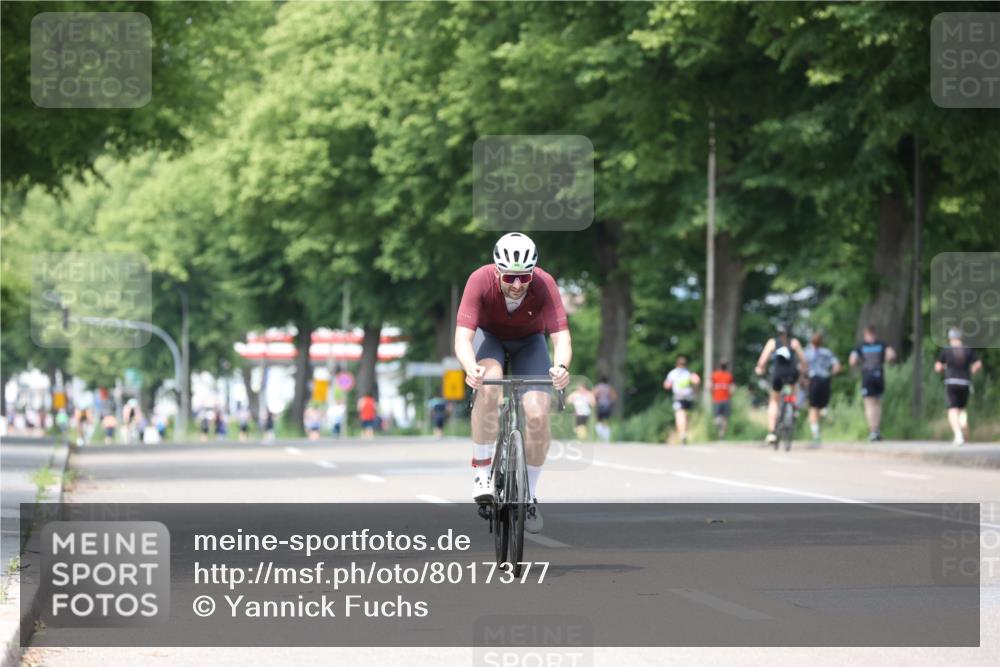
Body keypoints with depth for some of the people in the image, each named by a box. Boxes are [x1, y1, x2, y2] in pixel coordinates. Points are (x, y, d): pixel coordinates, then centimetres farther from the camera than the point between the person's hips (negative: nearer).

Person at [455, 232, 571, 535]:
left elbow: (561, 336, -38)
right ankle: (482, 468, -17)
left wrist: (561, 367, -60)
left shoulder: (544, 284, -32)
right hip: (489, 336, -1)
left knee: (538, 416, -16)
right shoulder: (481, 280, -34)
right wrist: (470, 369, -61)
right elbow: (463, 337, -40)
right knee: (488, 386, -34)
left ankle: (529, 495, 4)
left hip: (529, 342, 1)